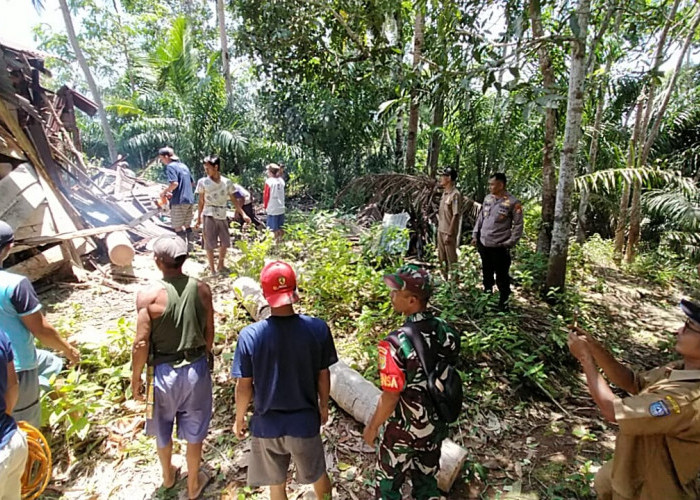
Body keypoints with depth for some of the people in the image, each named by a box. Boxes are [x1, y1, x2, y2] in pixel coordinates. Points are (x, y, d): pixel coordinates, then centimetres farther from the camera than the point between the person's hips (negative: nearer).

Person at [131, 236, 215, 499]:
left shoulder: (148, 295, -20)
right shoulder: (202, 289, -11)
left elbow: (141, 344, -16)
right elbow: (209, 333, -1)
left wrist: (135, 379, 0)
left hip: (163, 371, -1)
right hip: (196, 369, 2)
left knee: (163, 430, 27)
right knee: (194, 431, 21)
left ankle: (168, 476, 51)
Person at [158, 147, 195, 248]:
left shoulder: (170, 166, -8)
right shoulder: (184, 165, 15)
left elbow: (174, 183, -22)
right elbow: (192, 183, 21)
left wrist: (164, 192, -6)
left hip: (179, 201, -8)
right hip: (190, 200, 8)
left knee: (178, 227, 1)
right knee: (187, 225, 17)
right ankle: (190, 247, 23)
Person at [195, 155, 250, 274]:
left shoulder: (227, 182, 1)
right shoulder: (203, 182, -3)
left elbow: (234, 200, 4)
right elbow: (201, 201, 2)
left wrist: (243, 214, -3)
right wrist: (199, 217, 1)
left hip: (222, 216, 3)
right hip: (209, 215, -3)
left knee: (225, 242, 8)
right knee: (210, 244, 0)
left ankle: (220, 266, 28)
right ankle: (212, 270, 11)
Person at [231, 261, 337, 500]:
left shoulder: (250, 335, -21)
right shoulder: (318, 328, -19)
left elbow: (244, 386, -10)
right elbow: (323, 375, -7)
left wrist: (239, 419, 8)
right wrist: (324, 405, 12)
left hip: (267, 424, 0)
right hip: (304, 421, 0)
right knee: (318, 475, 28)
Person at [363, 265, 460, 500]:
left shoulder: (397, 343, -33)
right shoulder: (445, 330, -14)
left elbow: (390, 397, -24)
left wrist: (372, 426, -6)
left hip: (404, 430, -5)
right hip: (436, 425, 6)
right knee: (426, 480, 27)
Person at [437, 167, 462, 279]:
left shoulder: (455, 194, -17)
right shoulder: (445, 193, 9)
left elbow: (455, 216, -19)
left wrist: (449, 234, -20)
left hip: (449, 233, -9)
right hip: (441, 231, 9)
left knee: (451, 259, 2)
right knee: (441, 258, 17)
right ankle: (444, 279, 31)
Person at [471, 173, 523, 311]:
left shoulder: (513, 202, -12)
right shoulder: (487, 198, 5)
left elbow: (518, 224, -9)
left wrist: (510, 242, -13)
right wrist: (475, 234, 9)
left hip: (499, 246, -5)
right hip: (483, 243, 6)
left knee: (502, 275, 4)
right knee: (486, 271, 22)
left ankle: (503, 301, 19)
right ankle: (487, 291, 42)